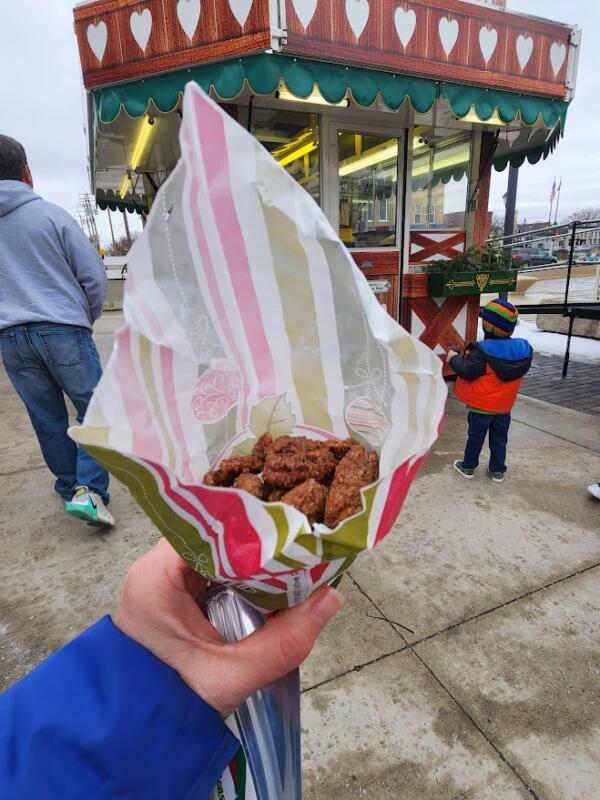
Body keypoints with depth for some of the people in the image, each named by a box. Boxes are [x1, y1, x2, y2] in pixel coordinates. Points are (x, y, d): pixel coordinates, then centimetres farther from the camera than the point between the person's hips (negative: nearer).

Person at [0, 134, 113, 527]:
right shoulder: (50, 214, -2)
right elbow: (94, 275, -3)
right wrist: (87, 317, 13)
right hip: (63, 331, -4)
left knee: (48, 420, 13)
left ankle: (70, 488, 26)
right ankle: (88, 490, -8)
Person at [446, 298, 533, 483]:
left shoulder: (481, 351, -25)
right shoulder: (523, 349, -6)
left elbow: (466, 372, -23)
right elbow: (518, 372, 8)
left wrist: (454, 359, -6)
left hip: (481, 405, -4)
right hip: (504, 406, 5)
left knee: (475, 436, 11)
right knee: (499, 438, 17)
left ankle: (468, 466, 24)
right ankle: (497, 471, 27)